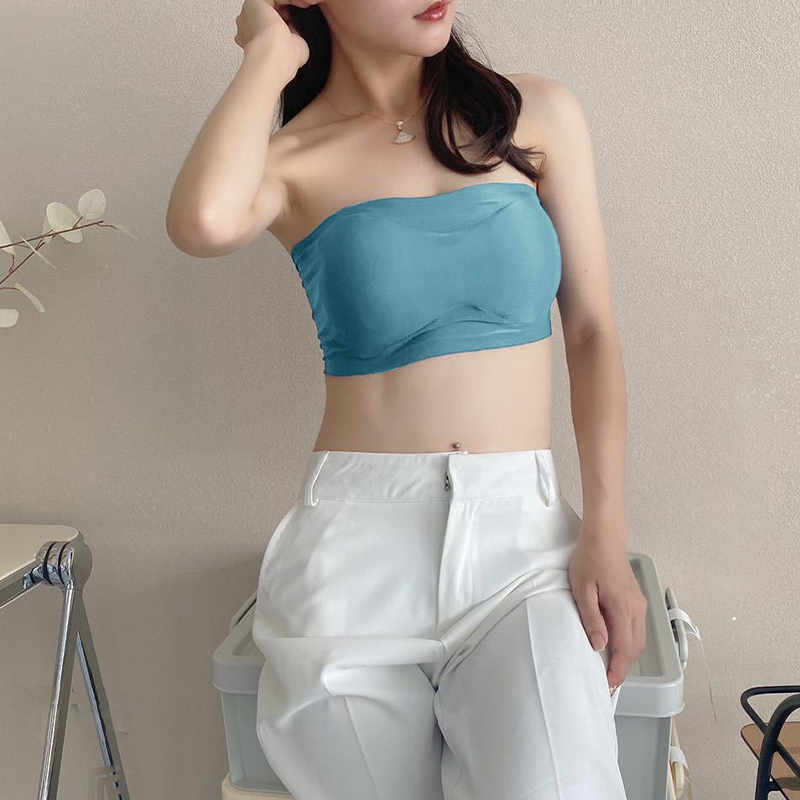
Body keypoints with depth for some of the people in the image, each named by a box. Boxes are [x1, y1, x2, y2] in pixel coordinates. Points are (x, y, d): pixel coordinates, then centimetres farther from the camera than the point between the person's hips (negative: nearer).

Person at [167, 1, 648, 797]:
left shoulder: (539, 114, 9)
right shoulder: (293, 159, 3)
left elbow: (592, 331, 7)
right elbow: (205, 221, -22)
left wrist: (605, 531, -4)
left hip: (523, 531, 1)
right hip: (357, 533, 0)